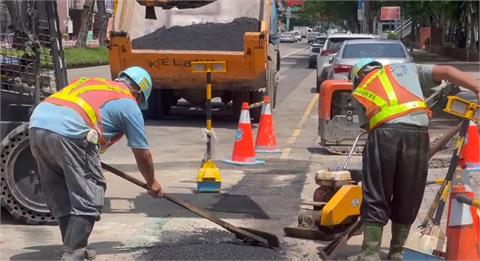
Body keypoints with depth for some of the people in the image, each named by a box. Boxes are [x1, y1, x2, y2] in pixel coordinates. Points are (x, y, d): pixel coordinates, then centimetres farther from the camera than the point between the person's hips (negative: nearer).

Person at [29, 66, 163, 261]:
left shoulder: (89, 82, 32)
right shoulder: (129, 104, 16)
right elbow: (142, 155, 21)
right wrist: (152, 183, 38)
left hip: (37, 122, 7)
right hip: (68, 133, -7)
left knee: (60, 197, 19)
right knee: (87, 199, 5)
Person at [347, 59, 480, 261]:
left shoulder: (360, 90, 28)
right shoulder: (407, 68, 31)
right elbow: (446, 72, 19)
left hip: (385, 133, -1)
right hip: (418, 132, 1)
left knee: (375, 198, 7)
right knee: (407, 199, 13)